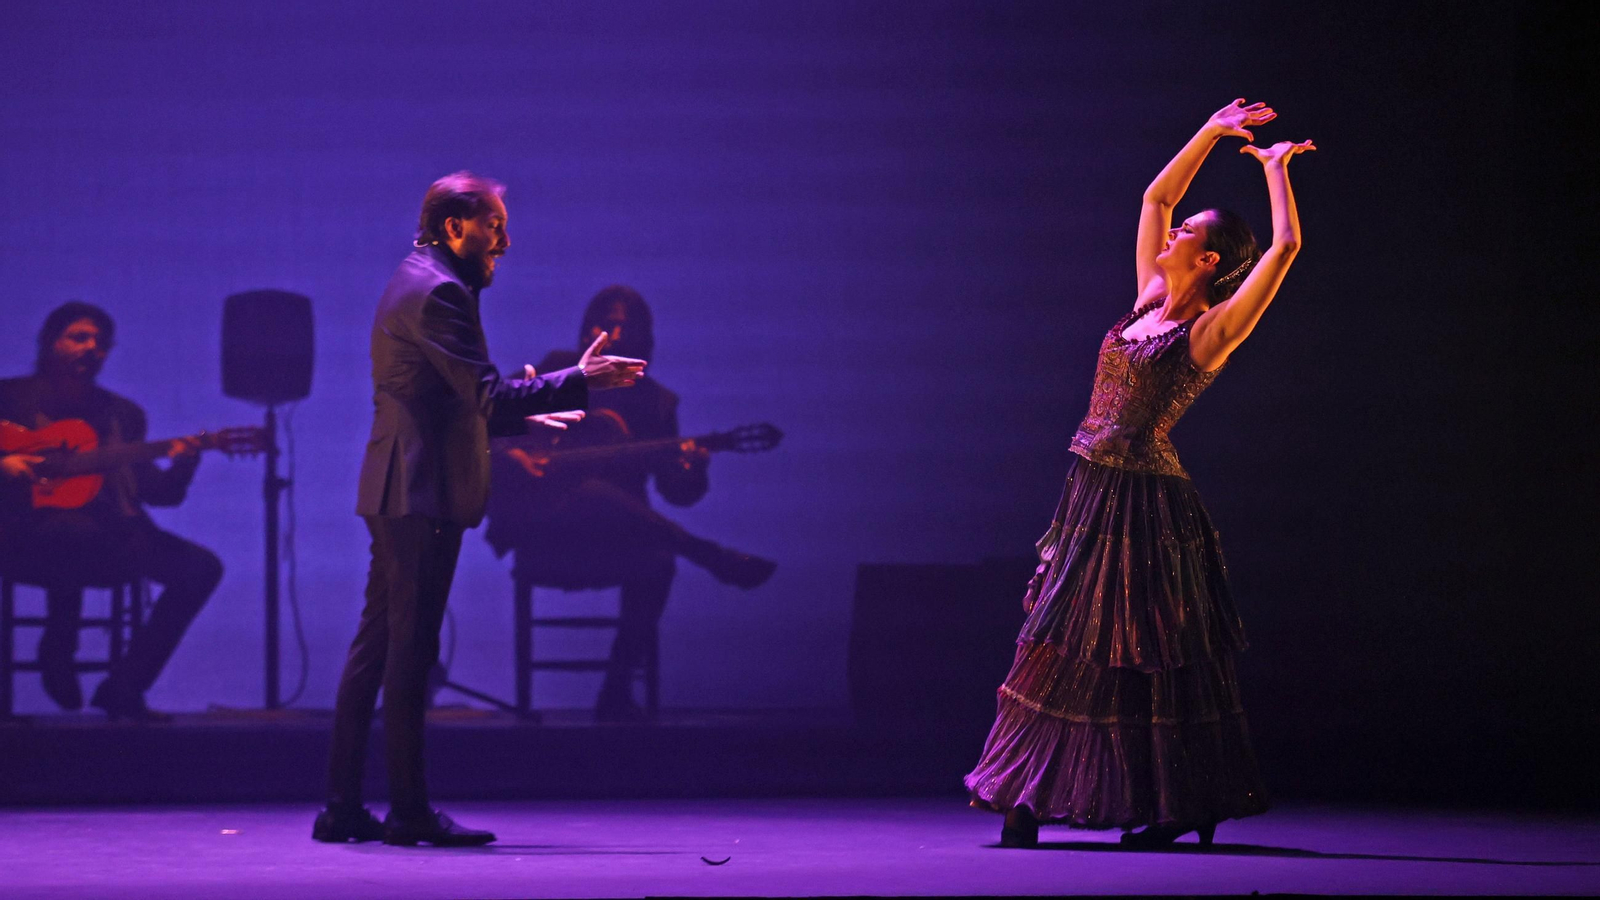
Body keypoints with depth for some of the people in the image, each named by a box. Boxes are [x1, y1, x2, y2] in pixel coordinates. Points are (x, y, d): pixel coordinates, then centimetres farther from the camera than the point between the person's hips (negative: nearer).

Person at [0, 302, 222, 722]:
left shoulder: (123, 414, 19)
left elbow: (155, 492, 12)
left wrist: (180, 468, -10)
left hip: (110, 534, 5)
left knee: (200, 567, -17)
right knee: (77, 532, -41)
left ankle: (123, 688, -13)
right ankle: (57, 652, -13)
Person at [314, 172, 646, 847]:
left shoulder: (419, 283, 20)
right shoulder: (439, 291, -14)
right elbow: (489, 397, -19)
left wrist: (522, 415, 22)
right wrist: (579, 381, -16)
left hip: (397, 494, 11)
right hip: (423, 494, -11)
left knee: (376, 647, 10)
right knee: (410, 652, -7)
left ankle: (342, 806, 11)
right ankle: (409, 811, -3)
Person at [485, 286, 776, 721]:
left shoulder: (655, 401, 12)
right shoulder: (556, 372, 5)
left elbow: (676, 492, 6)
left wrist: (692, 472, -16)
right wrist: (510, 456, -16)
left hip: (610, 540, 3)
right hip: (539, 534, -3)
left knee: (655, 564, -31)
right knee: (595, 494, -37)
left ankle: (616, 693, -23)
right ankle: (713, 559, -35)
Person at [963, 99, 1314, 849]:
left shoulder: (1213, 330, -10)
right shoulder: (1151, 301, 9)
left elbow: (1286, 244, -18)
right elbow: (1155, 195, 17)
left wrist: (1276, 167, -5)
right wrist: (1211, 133, 13)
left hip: (1141, 503, -7)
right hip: (1092, 491, 7)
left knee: (1149, 659, -2)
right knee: (1060, 648, 7)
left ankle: (1189, 809, 7)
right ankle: (1030, 798, 11)